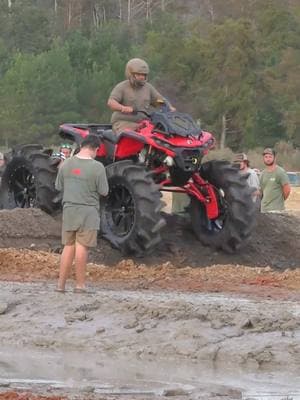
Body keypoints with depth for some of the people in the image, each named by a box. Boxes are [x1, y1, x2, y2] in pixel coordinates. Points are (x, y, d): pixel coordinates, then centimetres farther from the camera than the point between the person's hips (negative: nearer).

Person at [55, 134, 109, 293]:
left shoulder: (66, 164, 0)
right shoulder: (97, 167, -14)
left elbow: (58, 187, 7)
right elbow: (104, 192, -9)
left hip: (69, 209, 4)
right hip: (88, 211, -4)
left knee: (68, 246, 13)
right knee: (82, 247, 0)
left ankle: (61, 283, 14)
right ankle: (80, 284, 6)